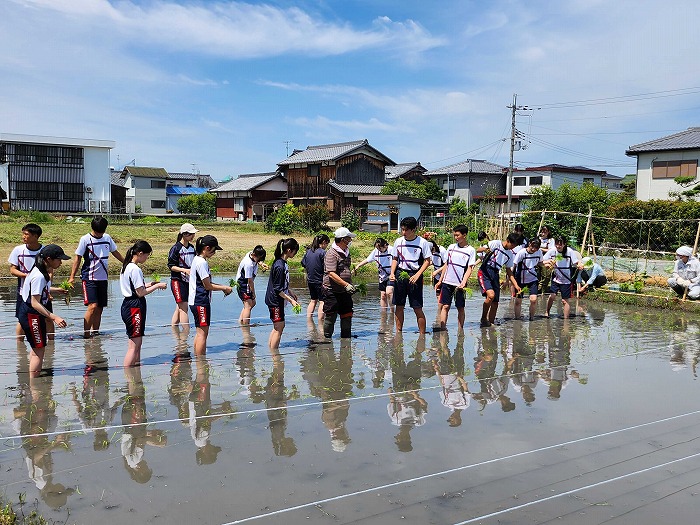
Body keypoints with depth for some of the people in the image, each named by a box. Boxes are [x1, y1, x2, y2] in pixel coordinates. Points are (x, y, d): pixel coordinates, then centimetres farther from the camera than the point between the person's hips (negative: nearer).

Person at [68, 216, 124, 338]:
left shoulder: (107, 237, 8)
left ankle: (95, 333, 17)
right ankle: (86, 334, -13)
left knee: (100, 308, 7)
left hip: (103, 278, 5)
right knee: (92, 306, -17)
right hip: (89, 278, -5)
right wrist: (72, 277, -9)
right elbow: (78, 258, -4)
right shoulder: (85, 239, -6)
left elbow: (115, 252, 23)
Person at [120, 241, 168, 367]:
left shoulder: (126, 267, 13)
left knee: (137, 343, 17)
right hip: (135, 307, -10)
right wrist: (157, 286, -8)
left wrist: (149, 285, 15)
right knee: (134, 345, -7)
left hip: (127, 305, 10)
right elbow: (140, 293, -17)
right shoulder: (135, 269, -17)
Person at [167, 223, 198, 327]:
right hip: (177, 281, -7)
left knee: (179, 308, 11)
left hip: (188, 281, 7)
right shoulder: (176, 248, -9)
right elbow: (171, 266, -11)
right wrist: (185, 270, -21)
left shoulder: (191, 247, 10)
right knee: (183, 307, -10)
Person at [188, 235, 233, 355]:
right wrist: (224, 288, -6)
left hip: (196, 301, 11)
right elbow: (207, 286, -16)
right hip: (200, 302, -11)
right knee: (202, 333, -6)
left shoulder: (198, 259, 14)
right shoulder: (202, 262, -17)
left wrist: (222, 287, 9)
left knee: (200, 332, 16)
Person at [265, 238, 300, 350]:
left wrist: (291, 292, 23)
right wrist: (291, 300, -20)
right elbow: (278, 289, -22)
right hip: (275, 301, -10)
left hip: (277, 300, 10)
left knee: (277, 327, 17)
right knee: (279, 328, -3)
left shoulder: (283, 263, 6)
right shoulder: (280, 266, -24)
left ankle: (269, 349, 25)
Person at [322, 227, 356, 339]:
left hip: (345, 291, 8)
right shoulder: (331, 253, -15)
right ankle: (327, 338, 13)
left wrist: (351, 285, 23)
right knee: (330, 317, 0)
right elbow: (331, 274, -24)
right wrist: (346, 284, -29)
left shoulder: (346, 252, 12)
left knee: (347, 315, 10)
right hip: (332, 291, -8)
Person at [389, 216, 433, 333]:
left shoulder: (422, 242, -5)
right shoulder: (398, 241, 6)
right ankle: (398, 332, 17)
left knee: (417, 308, -4)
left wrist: (417, 275, -13)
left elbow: (427, 261, -2)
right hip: (400, 275, 4)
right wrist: (392, 273, 0)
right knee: (399, 306, 7)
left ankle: (422, 334, 5)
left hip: (414, 276, -4)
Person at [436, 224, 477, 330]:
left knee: (460, 308, 4)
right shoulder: (451, 247, 10)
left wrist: (463, 282, -19)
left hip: (460, 284, -3)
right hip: (447, 282, 3)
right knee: (445, 306, 0)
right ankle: (442, 328, 0)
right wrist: (440, 281, 13)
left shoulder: (471, 250, -1)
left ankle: (460, 329, 13)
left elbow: (469, 268, -6)